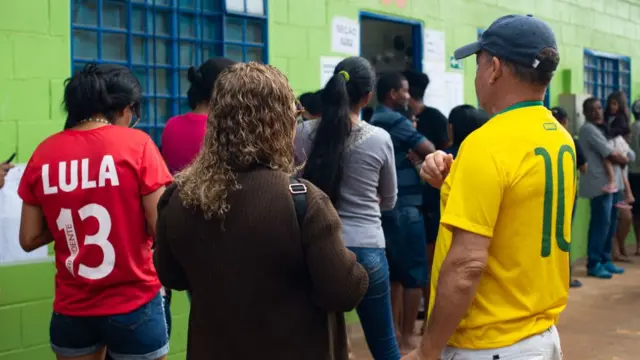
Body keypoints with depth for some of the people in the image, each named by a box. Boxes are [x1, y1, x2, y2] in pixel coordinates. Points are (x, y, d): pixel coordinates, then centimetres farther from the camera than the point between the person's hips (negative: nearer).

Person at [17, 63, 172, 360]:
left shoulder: (43, 154, 0)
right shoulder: (136, 144, -10)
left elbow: (29, 239, 4)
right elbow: (162, 230, -12)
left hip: (71, 308, 3)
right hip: (134, 304, -3)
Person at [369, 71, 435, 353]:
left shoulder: (373, 122, 13)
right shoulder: (395, 121, -13)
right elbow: (429, 151, -12)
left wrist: (409, 154, 6)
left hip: (384, 207, 8)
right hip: (404, 207, -8)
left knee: (394, 272, 15)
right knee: (414, 274, 0)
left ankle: (394, 332, 21)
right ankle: (407, 339, 4)